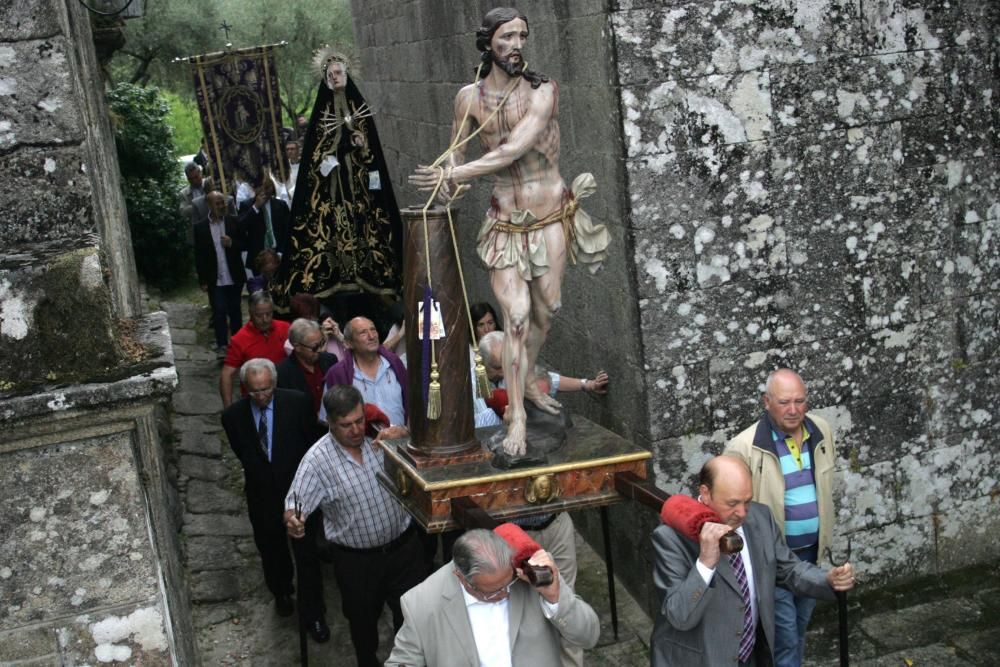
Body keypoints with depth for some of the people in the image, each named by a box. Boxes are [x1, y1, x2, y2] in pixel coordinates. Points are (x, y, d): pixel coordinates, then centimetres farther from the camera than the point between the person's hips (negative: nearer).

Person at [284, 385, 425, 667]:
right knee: (362, 620, 20)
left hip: (403, 546, 2)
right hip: (356, 560, -2)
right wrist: (293, 520, -47)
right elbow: (295, 504, -21)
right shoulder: (317, 460, -18)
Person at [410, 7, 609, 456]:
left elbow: (513, 150, -22)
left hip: (552, 218, 0)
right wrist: (450, 185, -7)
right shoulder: (469, 97, -1)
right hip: (506, 222, 0)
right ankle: (517, 416, -4)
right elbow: (456, 149, 14)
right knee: (516, 316, -10)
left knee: (545, 310, 10)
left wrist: (453, 175, -22)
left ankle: (525, 381, 36)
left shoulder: (542, 91, -11)